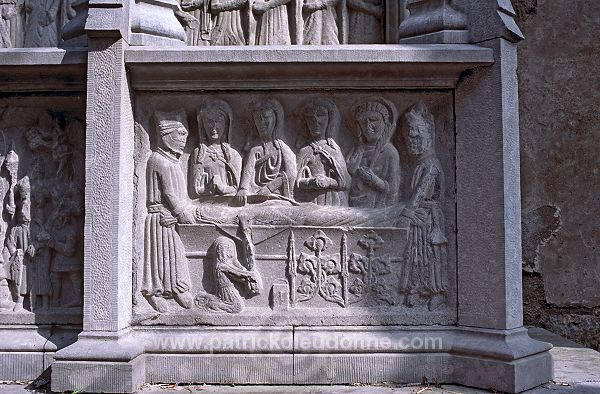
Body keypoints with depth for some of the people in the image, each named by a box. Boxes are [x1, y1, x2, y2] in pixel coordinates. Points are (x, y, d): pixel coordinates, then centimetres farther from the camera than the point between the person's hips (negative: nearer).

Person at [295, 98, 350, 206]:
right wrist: (311, 182, -19)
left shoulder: (335, 149, 10)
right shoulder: (305, 151, 6)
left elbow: (346, 182, 3)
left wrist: (327, 182, -13)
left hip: (335, 202, 1)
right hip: (311, 202, -1)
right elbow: (296, 182, -1)